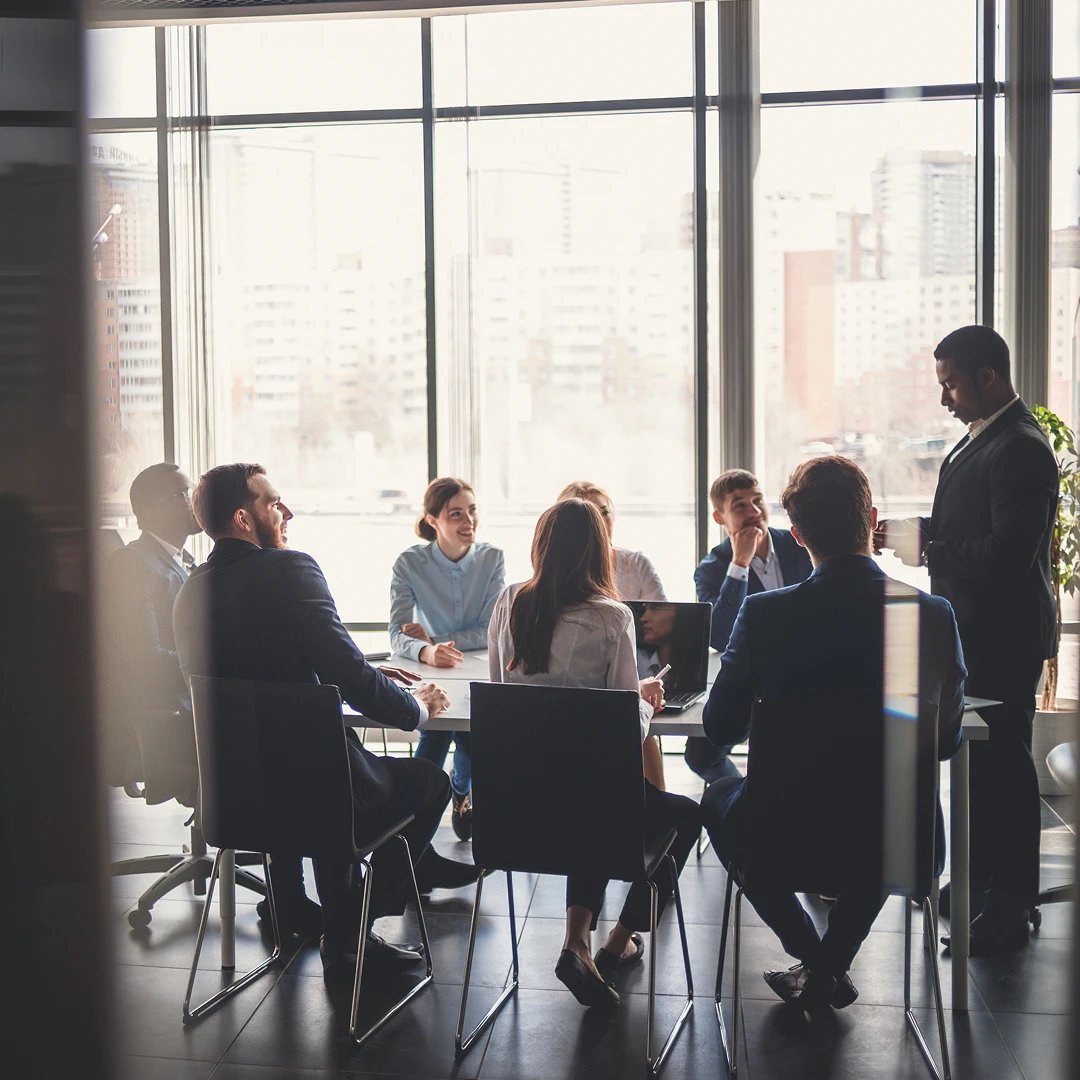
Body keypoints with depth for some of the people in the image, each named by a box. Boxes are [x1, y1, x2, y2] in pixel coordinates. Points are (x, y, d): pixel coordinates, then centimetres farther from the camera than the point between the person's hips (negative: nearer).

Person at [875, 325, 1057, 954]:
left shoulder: (1021, 449, -20)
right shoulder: (982, 437, 12)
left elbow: (1007, 553, -27)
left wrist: (926, 548, -22)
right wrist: (915, 532, 2)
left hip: (1004, 637, -10)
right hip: (974, 632, 10)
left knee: (1003, 766, -1)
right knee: (980, 761, 18)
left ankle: (1009, 910, 10)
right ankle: (981, 881, 32)